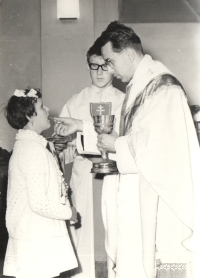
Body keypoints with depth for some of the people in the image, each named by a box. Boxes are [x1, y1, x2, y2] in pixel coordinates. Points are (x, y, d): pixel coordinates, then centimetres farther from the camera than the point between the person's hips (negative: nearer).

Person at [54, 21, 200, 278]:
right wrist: (81, 127, 19)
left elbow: (158, 142, -24)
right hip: (141, 193, 9)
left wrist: (117, 145, -10)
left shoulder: (162, 86, -16)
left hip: (163, 196, -9)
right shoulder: (139, 85, 14)